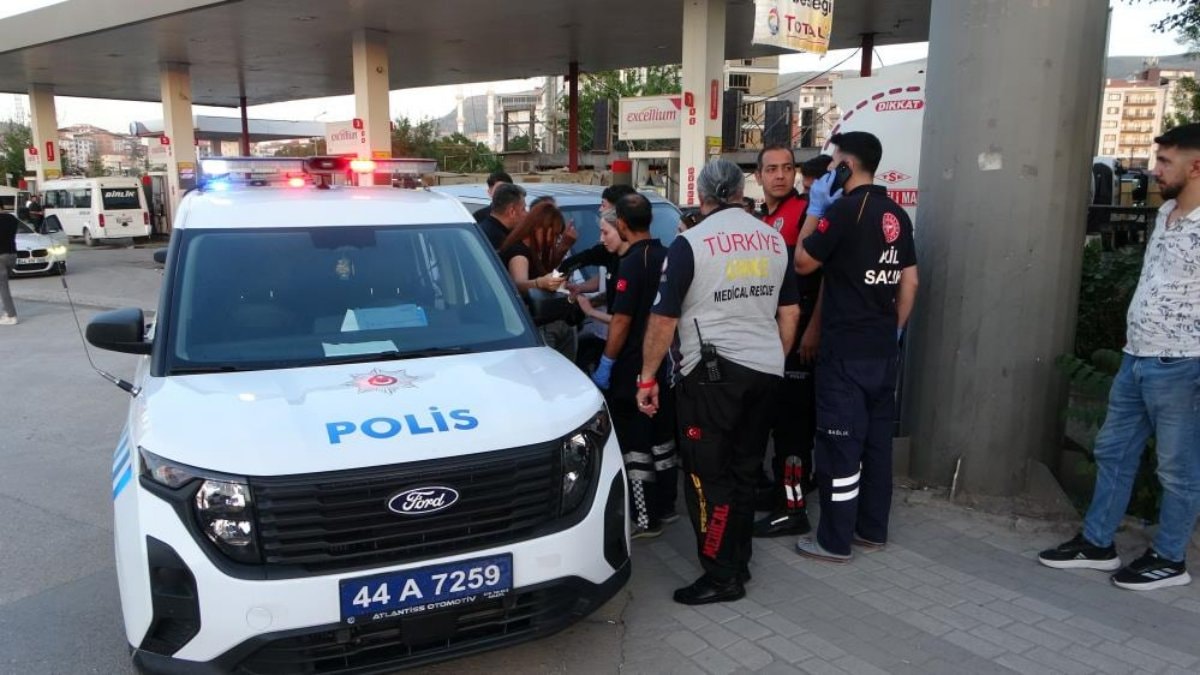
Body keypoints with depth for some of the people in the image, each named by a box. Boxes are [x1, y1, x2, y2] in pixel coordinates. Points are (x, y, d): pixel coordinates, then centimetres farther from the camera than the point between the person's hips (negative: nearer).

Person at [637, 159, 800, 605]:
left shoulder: (690, 243, -8)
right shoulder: (774, 239, 10)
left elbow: (664, 319, -9)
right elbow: (789, 312, 14)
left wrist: (648, 377, -1)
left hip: (713, 372, -6)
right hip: (766, 371, 6)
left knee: (708, 476, 2)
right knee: (745, 470, 16)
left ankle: (723, 575, 5)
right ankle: (738, 560, 26)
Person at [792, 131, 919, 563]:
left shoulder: (843, 209, -14)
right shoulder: (897, 215, 10)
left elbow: (802, 263, -6)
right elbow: (910, 282, 12)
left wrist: (815, 208, 0)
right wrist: (893, 330, 19)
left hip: (845, 350, -8)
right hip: (883, 349, 8)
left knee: (840, 443, -1)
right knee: (876, 439, 14)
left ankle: (835, 541, 7)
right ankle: (872, 529, 25)